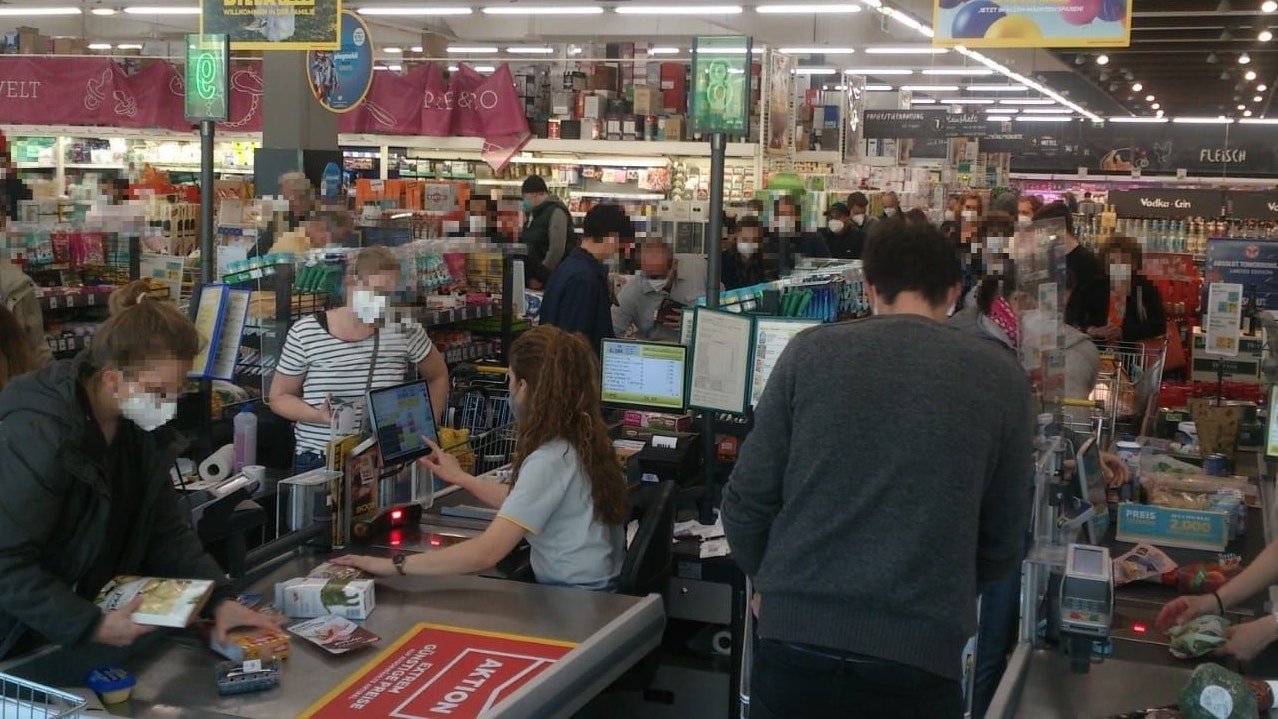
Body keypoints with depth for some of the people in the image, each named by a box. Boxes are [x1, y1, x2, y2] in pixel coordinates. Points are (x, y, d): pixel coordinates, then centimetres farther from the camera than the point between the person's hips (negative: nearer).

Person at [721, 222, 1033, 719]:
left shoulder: (810, 351, 1)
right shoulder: (1000, 377, 2)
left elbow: (746, 500, 2)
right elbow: (1002, 540, 8)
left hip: (796, 640, 1)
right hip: (918, 656, 0)